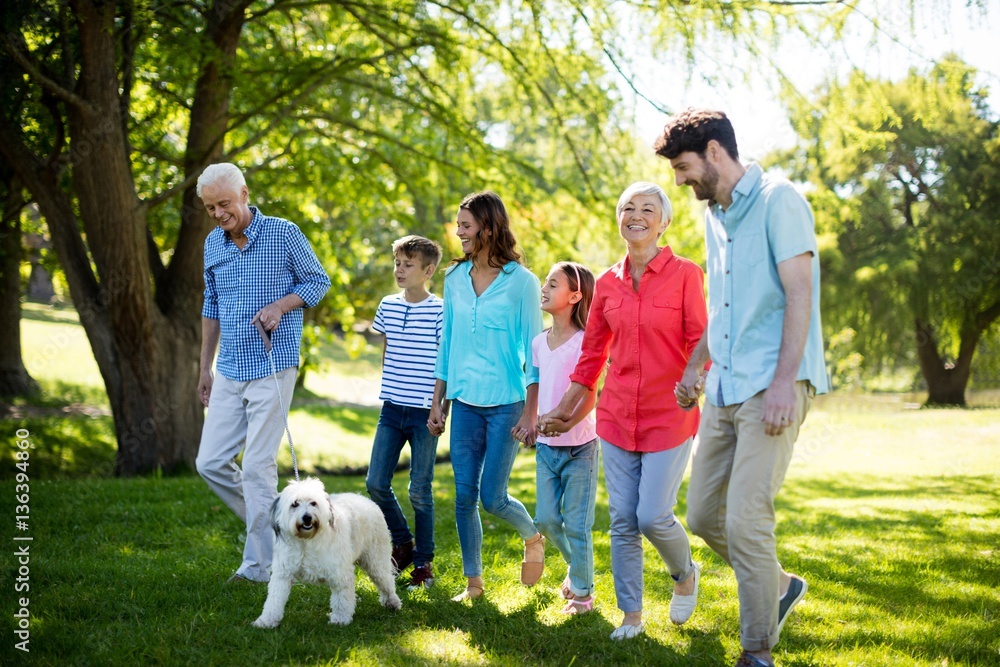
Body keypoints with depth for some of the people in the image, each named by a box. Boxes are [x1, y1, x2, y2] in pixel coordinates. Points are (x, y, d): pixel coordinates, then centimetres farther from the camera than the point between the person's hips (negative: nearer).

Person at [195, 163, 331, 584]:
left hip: (272, 368, -6)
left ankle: (259, 564, 1)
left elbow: (319, 281, 2)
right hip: (229, 371, 6)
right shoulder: (213, 243, 9)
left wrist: (281, 305, -16)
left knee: (257, 466, -8)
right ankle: (270, 527, 24)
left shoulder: (283, 233, -7)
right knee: (210, 463, 4)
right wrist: (205, 370, 18)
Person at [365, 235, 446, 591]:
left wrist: (442, 408, -10)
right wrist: (391, 390, 15)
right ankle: (402, 543, 26)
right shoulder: (388, 305, 7)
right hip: (391, 410, 5)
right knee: (376, 484, 3)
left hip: (424, 414, -5)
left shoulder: (440, 310, -8)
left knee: (419, 492, 1)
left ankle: (423, 562, 16)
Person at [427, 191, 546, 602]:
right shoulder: (455, 279, 8)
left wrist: (530, 413, -11)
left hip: (506, 403, -5)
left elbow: (534, 351, -6)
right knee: (465, 496, 4)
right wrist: (437, 403, 12)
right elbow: (447, 344, 14)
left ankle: (533, 537, 27)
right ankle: (474, 582, 17)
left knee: (492, 497, -4)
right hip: (465, 402, 5)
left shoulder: (521, 281, -7)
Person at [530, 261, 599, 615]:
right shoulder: (539, 342, 8)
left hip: (579, 446, -6)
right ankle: (576, 567, 33)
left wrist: (568, 423, -27)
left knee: (576, 523, 0)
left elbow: (590, 395, -15)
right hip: (545, 446, 6)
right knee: (546, 519, 9)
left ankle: (583, 592, 13)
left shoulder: (584, 341, -11)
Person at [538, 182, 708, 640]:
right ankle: (631, 615, 17)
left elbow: (700, 347, -7)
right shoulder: (607, 283, 7)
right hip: (616, 416, 4)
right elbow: (592, 354, 16)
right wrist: (563, 409, 18)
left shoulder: (685, 274, -6)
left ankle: (685, 573, 25)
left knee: (653, 516, -7)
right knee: (622, 520, 4)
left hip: (669, 417, -4)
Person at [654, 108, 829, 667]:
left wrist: (783, 381, -22)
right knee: (703, 515, 9)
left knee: (745, 521, -13)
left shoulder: (778, 201, -8)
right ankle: (779, 586, 32)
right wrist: (695, 368, 28)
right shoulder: (715, 217, 18)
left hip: (772, 389, -9)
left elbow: (800, 293, -15)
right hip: (725, 390, 9)